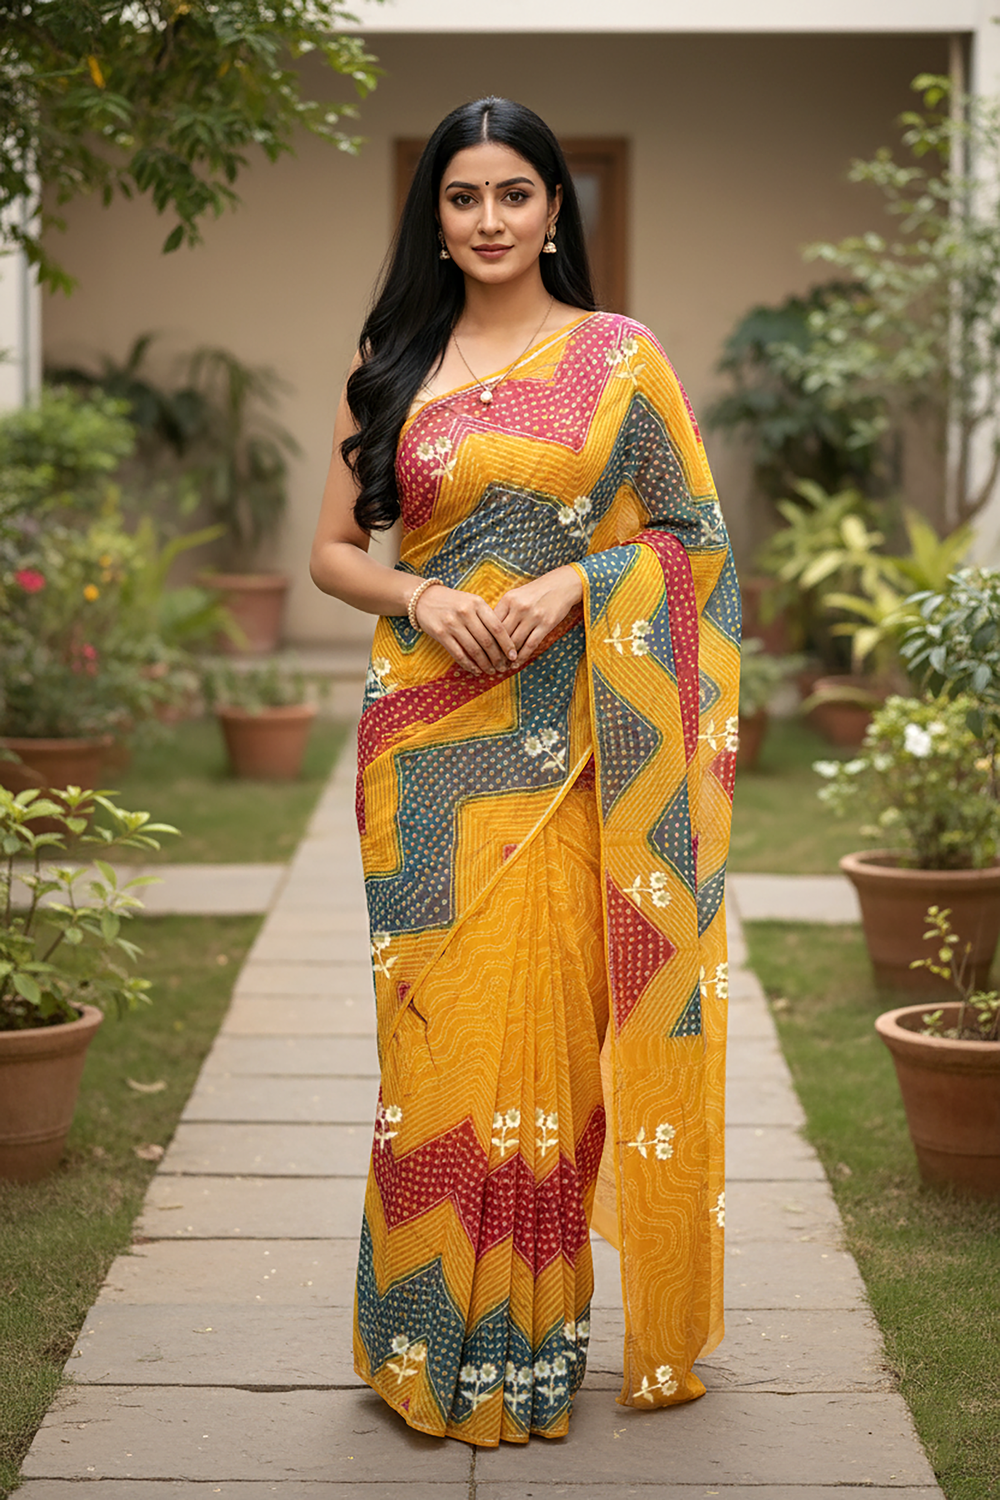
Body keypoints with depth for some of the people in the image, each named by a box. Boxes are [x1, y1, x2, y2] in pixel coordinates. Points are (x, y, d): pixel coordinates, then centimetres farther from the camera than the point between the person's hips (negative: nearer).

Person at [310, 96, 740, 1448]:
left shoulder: (619, 356, 4)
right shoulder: (391, 363, 11)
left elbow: (694, 536, 4)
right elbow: (333, 550, 11)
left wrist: (575, 580, -12)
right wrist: (421, 599, -8)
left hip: (559, 740, -2)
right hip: (424, 730, 2)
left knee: (543, 1014, -2)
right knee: (434, 1022, 3)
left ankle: (532, 1341, 11)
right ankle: (434, 1336, 14)